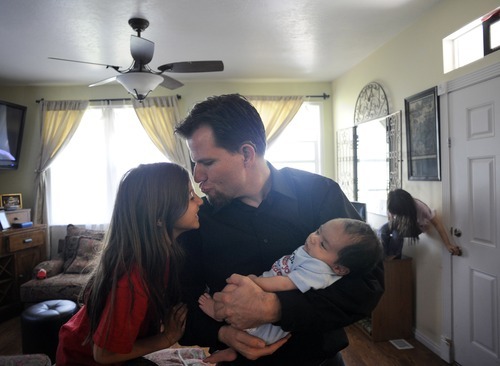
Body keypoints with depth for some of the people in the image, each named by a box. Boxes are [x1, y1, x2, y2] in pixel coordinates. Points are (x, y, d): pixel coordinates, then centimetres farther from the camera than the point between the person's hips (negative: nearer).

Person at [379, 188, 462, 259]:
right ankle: (386, 256, -12)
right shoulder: (393, 206, -31)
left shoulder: (419, 207, -39)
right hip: (402, 223, 3)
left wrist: (448, 244, -34)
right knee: (383, 230, -28)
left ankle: (394, 256, -8)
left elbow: (437, 223, -33)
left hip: (418, 226, -3)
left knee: (397, 233, -34)